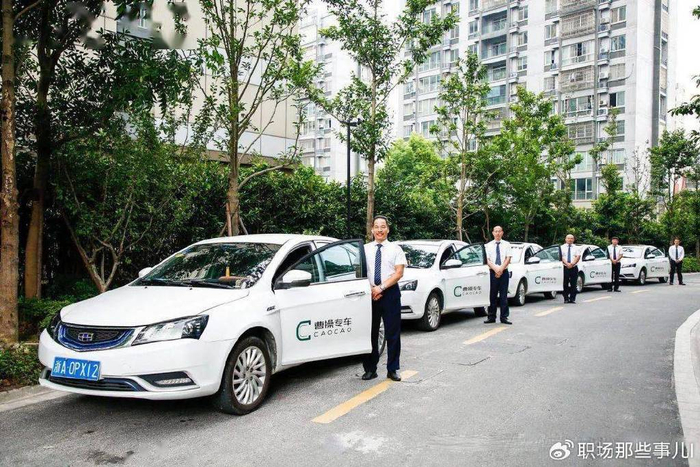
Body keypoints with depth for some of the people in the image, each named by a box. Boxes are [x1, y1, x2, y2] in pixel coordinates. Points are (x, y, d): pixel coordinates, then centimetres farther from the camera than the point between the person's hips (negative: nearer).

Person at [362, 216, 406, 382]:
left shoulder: (395, 249, 3)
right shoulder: (365, 249, 9)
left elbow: (399, 273, -5)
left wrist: (381, 288, -14)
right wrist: (370, 290, -8)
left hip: (390, 293, -2)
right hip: (370, 294, 2)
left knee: (393, 333, 3)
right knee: (370, 332, 5)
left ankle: (392, 370, 14)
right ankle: (370, 369, 16)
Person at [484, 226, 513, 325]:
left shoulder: (506, 244, 8)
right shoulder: (488, 245, 8)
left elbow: (508, 258, 0)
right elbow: (487, 260, 0)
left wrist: (501, 269, -13)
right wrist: (495, 269, -13)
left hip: (504, 272, 0)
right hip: (492, 272, 0)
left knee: (504, 296, 1)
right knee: (492, 295, 1)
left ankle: (504, 317, 5)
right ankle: (491, 317, 7)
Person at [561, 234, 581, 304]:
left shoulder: (576, 248, 11)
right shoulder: (562, 247, 8)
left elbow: (578, 256, 0)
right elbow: (561, 257, -3)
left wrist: (572, 264, -15)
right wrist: (566, 264, -17)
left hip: (574, 267, 1)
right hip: (565, 267, -1)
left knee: (573, 284, -1)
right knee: (565, 284, -1)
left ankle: (572, 299, 4)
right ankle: (566, 299, 5)